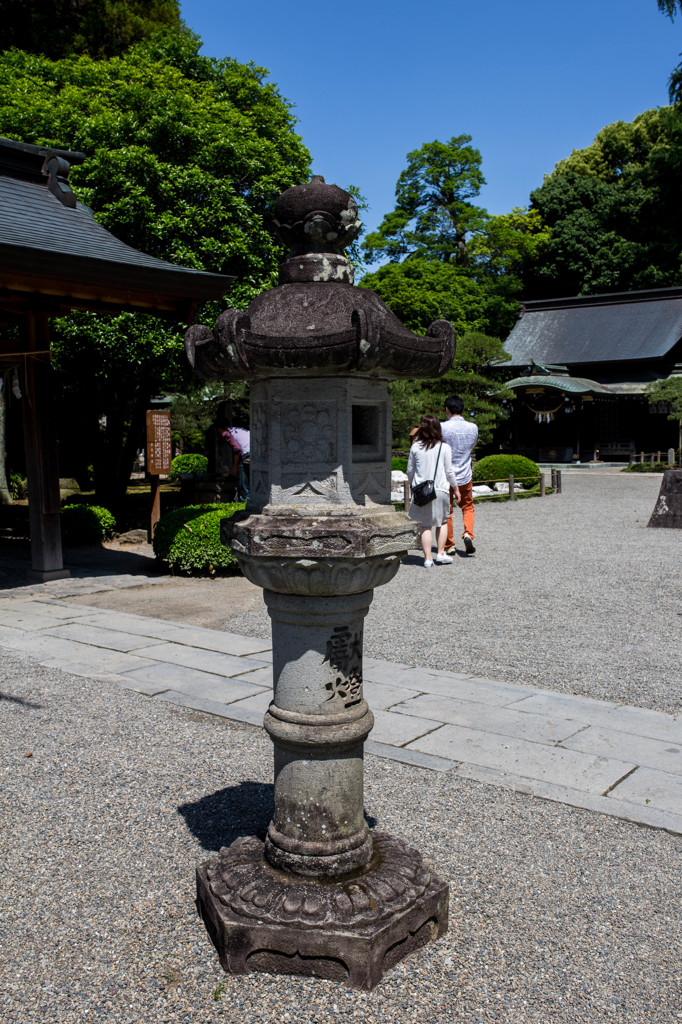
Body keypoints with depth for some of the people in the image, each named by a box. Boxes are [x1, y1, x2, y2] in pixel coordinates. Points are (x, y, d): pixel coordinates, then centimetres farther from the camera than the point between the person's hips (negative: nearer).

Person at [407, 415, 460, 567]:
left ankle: (428, 558, 2)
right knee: (441, 522, 17)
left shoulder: (415, 447, 0)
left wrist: (413, 484, 27)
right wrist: (456, 489, 13)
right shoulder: (444, 448, -4)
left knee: (426, 525, 5)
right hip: (440, 490, -1)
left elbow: (410, 470, 8)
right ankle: (441, 554, 13)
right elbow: (449, 472, 1)